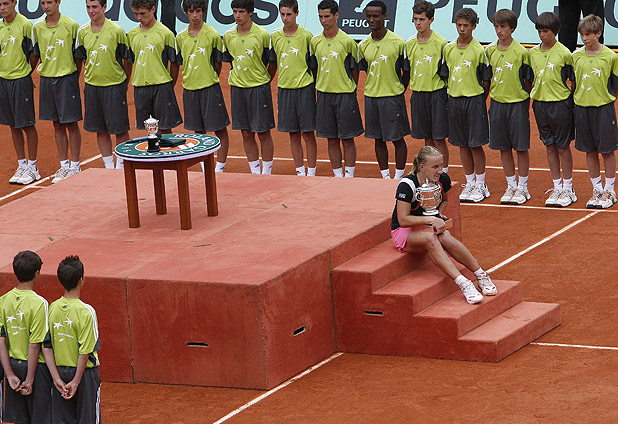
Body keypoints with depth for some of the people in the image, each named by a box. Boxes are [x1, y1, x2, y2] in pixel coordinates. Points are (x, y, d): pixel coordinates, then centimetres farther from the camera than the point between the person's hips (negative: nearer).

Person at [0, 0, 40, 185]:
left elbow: (33, 54, -6)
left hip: (21, 80, -6)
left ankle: (32, 167, 7)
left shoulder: (25, 25, -10)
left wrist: (25, 73, -1)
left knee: (27, 125, 0)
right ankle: (21, 165, 18)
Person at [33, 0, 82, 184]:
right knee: (57, 125, 9)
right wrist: (45, 71, 7)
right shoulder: (37, 28, 5)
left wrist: (74, 78, -5)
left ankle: (75, 166, 7)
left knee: (71, 124, 0)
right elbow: (37, 55, 14)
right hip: (47, 79, 4)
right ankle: (64, 166, 16)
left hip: (67, 78, -4)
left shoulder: (71, 26, -6)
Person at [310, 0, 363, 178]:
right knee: (332, 140, 7)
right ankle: (338, 177, 14)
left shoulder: (347, 41, -6)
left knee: (347, 139, 0)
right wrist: (319, 87, 9)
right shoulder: (315, 41, 5)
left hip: (345, 95, -4)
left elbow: (354, 69, 1)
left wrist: (350, 90, 2)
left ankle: (349, 176, 6)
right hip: (324, 95, 4)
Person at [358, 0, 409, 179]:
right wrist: (374, 87, 7)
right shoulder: (363, 45, 3)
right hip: (371, 96, 4)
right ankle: (385, 177, 19)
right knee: (378, 139, 10)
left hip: (392, 96, -4)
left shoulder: (398, 42, -9)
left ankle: (399, 177, 11)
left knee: (397, 139, 1)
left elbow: (406, 71, 0)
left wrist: (399, 92, 0)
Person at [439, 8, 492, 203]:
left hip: (474, 100, -4)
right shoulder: (448, 49, 6)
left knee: (476, 144, -2)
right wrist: (451, 95, 7)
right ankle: (469, 184, 19)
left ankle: (480, 185, 8)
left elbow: (486, 80, -3)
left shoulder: (479, 50, -7)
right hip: (454, 99, 4)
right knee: (463, 145, 10)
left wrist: (480, 101, -3)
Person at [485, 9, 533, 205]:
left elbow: (527, 82, -4)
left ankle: (522, 187, 11)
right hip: (497, 102, 4)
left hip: (517, 103, -4)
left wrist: (525, 107, -5)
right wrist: (490, 99, 9)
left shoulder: (521, 52, -9)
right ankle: (511, 186, 20)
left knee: (521, 147, 2)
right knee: (504, 148, 9)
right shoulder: (490, 50, 3)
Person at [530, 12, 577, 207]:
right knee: (550, 146, 10)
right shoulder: (533, 53, 5)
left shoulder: (564, 53, -9)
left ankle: (568, 189, 12)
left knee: (563, 147, 2)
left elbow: (574, 81, -3)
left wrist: (572, 103, -4)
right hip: (540, 103, 5)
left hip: (560, 103, -5)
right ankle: (557, 188, 18)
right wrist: (533, 98, 9)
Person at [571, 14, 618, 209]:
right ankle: (597, 190, 21)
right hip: (582, 107, 3)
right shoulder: (576, 56, 3)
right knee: (590, 151, 10)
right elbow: (572, 83, 10)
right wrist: (575, 100, 5)